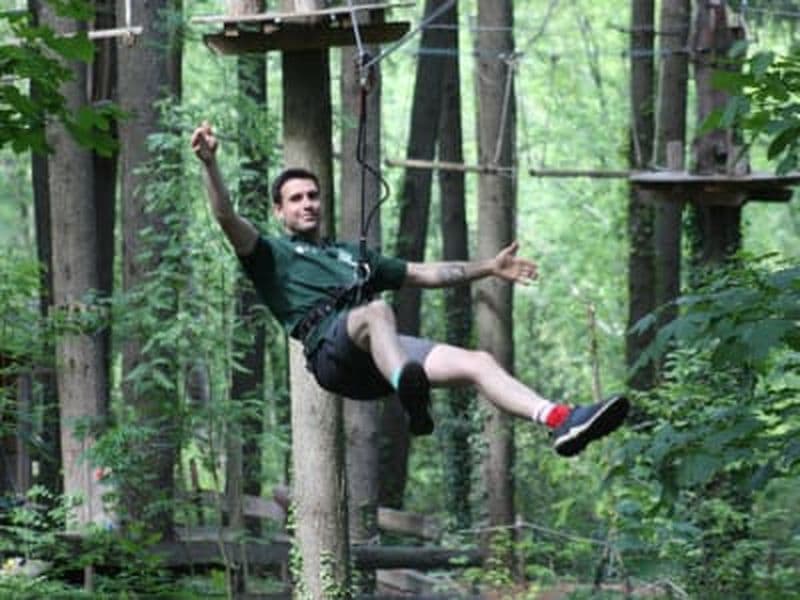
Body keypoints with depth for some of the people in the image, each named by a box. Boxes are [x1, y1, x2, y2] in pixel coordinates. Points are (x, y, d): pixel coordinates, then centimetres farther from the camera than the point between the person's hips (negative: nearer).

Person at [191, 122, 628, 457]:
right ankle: (410, 395, -72)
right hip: (330, 347, -6)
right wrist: (210, 163, -11)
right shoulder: (273, 255, 22)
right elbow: (228, 219, 4)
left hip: (381, 351, 6)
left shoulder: (351, 254, 41)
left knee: (477, 362, -17)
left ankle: (563, 422, -36)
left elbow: (423, 274, 43)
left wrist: (489, 268, 41)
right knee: (377, 310, -41)